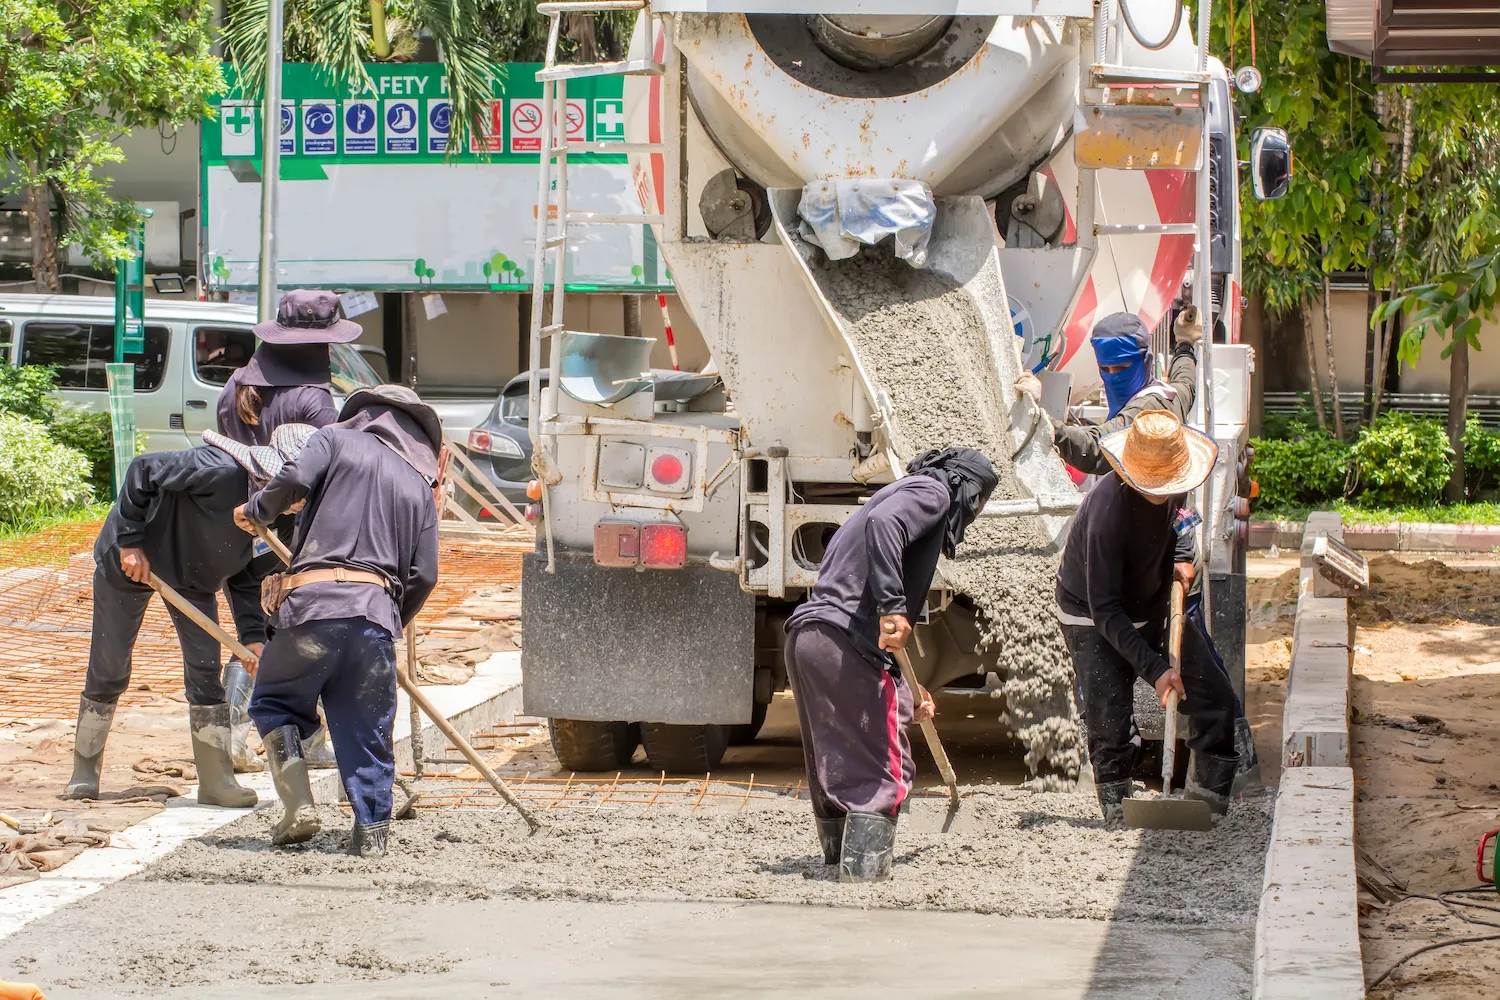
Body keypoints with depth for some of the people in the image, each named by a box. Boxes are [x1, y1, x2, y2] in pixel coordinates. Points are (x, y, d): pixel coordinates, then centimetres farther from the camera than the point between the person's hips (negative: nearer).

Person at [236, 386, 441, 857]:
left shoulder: (338, 439, 13)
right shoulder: (419, 486, 21)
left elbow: (295, 480, -8)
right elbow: (423, 575, 13)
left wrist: (256, 512, 11)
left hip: (313, 601, -2)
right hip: (377, 611, 3)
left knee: (274, 702, 14)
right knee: (367, 726, 12)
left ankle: (299, 806, -1)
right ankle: (372, 829, 6)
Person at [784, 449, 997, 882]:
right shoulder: (932, 492, 4)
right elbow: (882, 524, -21)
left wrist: (910, 692, 34)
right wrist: (892, 606, -26)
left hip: (805, 634, 10)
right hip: (846, 640, -10)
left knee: (833, 771, 18)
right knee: (885, 769, -6)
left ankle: (841, 867, 25)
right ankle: (863, 876, -11)